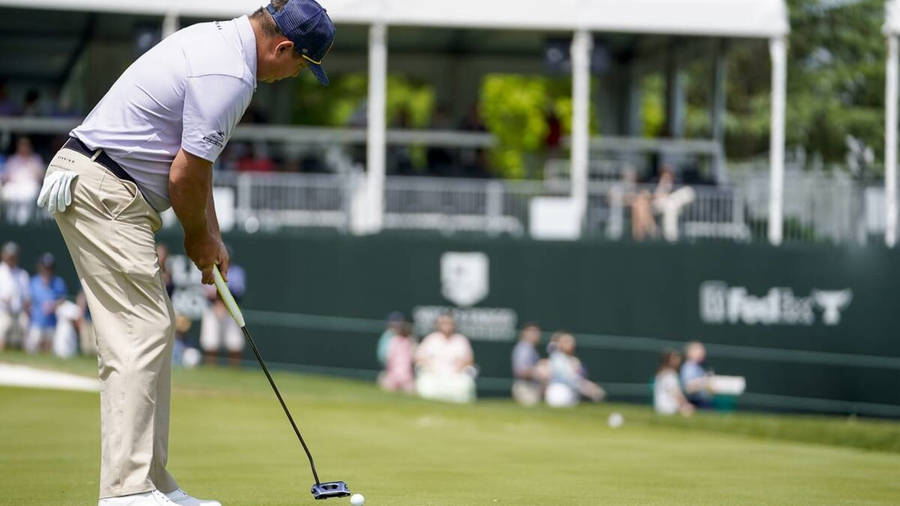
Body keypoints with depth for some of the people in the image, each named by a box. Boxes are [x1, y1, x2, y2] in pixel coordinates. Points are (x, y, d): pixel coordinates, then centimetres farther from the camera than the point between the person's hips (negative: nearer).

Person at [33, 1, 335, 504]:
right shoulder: (229, 75, -18)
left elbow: (194, 160, 22)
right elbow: (184, 176, -16)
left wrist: (211, 235, 19)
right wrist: (199, 236, 2)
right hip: (102, 189, -11)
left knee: (155, 328, 12)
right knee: (141, 333, -14)